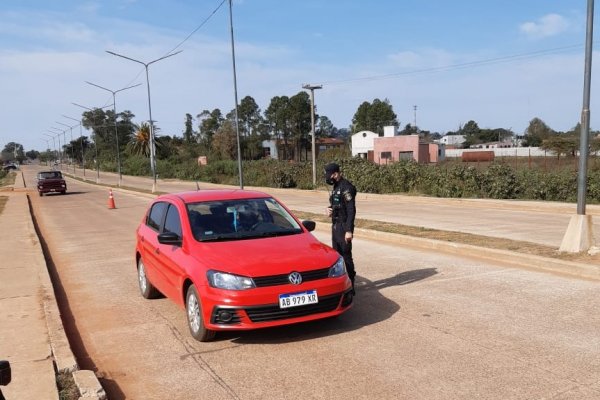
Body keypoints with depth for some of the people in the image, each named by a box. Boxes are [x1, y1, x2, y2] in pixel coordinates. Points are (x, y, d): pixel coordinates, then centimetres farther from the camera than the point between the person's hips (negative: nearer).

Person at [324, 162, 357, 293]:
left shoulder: (346, 188, -16)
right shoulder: (336, 187, 13)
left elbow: (351, 210, -21)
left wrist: (349, 230, -24)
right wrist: (329, 209, 4)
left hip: (344, 227, -10)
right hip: (336, 225, 10)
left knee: (346, 255, -5)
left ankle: (350, 286, 2)